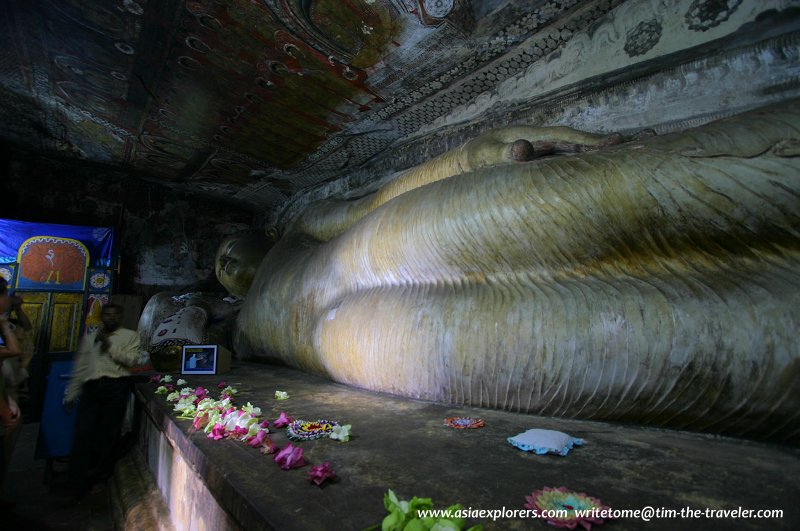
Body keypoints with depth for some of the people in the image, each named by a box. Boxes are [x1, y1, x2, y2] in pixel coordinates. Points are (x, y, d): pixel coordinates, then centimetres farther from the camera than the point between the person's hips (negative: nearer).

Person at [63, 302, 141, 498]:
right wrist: (71, 395, 16)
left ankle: (101, 474, 18)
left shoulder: (130, 336, 9)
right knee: (83, 432, -2)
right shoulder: (89, 338, 20)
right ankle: (77, 485, 6)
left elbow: (131, 359, -6)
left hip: (116, 386, -3)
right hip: (91, 387, 3)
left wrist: (109, 345, -11)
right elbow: (79, 368, 19)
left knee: (110, 432, 2)